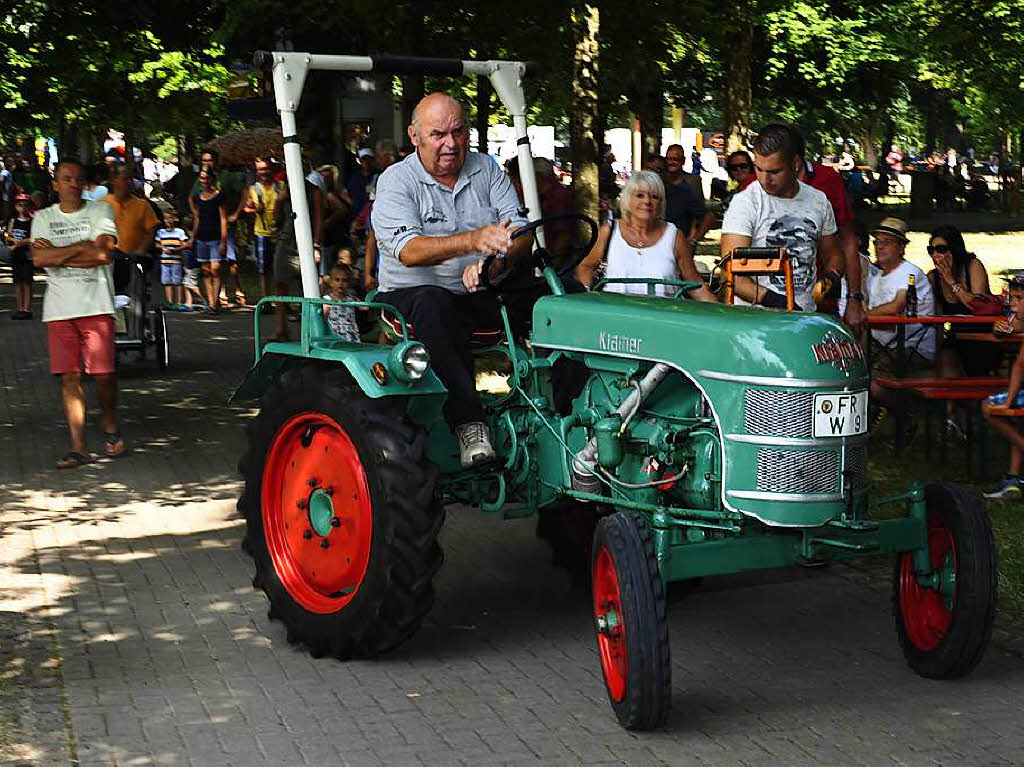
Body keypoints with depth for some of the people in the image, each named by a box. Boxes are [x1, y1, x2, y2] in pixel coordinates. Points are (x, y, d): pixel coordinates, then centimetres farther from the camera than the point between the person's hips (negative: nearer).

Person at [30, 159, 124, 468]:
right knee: (69, 376, -2)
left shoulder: (100, 210, 4)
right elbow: (39, 258, -4)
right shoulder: (43, 217, 12)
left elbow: (104, 254, -10)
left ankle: (111, 428, 22)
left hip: (96, 306, -2)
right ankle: (78, 447, 2)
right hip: (59, 309, 2)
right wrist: (81, 248, -8)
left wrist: (57, 254, -6)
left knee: (103, 374, -5)